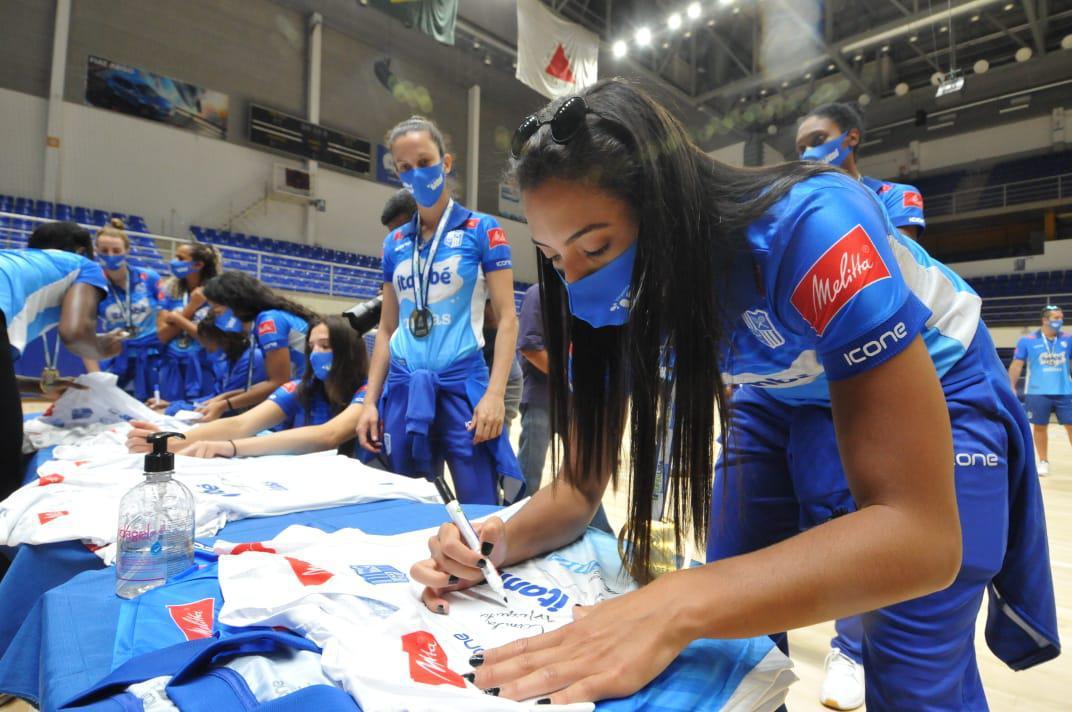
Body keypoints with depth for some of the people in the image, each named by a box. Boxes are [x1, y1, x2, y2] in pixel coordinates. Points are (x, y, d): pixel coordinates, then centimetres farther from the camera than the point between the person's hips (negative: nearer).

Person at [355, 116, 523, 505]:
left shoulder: (482, 230, 1)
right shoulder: (394, 243, 13)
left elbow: (507, 318, -4)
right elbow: (387, 328, 14)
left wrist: (495, 393, -15)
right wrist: (370, 401, 8)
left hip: (462, 384, -4)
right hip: (403, 389, 4)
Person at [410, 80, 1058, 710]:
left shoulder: (810, 230, -37)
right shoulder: (612, 294, -20)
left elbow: (920, 530, -39)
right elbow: (580, 485, -14)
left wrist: (680, 607, -50)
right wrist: (500, 541, -34)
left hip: (937, 388, -3)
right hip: (785, 396, 4)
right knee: (735, 633, 2)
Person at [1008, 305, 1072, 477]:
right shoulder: (1027, 340, -3)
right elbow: (1017, 365, -1)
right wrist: (1011, 388, -5)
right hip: (1038, 393, -2)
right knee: (1039, 427, 7)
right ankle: (1044, 462, 21)